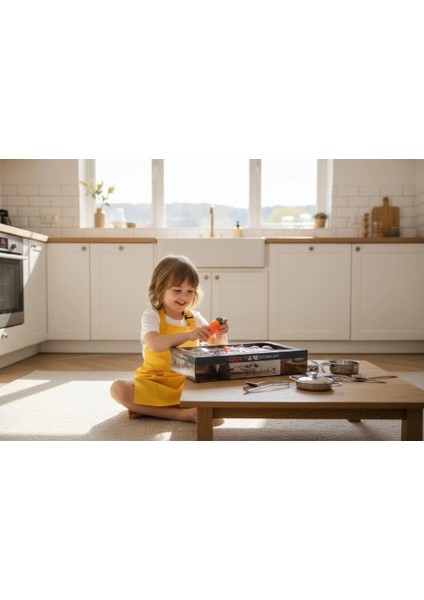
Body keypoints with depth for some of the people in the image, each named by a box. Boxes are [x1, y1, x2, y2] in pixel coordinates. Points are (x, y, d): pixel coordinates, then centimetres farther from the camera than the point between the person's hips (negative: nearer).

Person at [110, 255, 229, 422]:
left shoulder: (195, 318, 7)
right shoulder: (152, 315, -7)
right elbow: (155, 344, -28)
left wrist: (221, 335, -16)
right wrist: (188, 335, -40)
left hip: (188, 382, 4)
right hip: (153, 382, -3)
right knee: (118, 388, -29)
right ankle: (180, 413, -27)